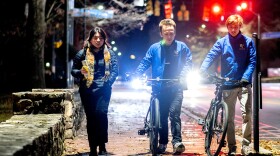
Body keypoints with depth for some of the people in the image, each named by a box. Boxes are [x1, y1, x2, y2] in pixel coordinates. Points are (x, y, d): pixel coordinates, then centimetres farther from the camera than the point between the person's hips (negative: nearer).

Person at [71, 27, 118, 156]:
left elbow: (115, 70, 2)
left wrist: (108, 82, -12)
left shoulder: (109, 53, 6)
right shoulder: (83, 53, 2)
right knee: (91, 118, 3)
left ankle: (102, 145, -6)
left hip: (103, 89, 0)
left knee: (101, 113, -19)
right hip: (87, 90, 1)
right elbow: (73, 70, 4)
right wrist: (80, 72, -17)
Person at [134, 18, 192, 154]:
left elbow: (188, 62, 1)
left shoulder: (181, 47, 4)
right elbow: (145, 63, 4)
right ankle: (162, 143, 16)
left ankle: (177, 142, -17)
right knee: (162, 116, 8)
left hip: (176, 87, -2)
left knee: (174, 113, -16)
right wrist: (136, 76, -10)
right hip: (160, 87, 2)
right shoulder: (154, 48, 5)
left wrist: (182, 76, -16)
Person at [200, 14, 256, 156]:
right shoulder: (222, 42, 4)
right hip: (227, 85, 2)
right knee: (229, 117, 6)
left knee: (246, 114, -13)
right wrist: (201, 71, -24)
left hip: (244, 84, -2)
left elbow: (252, 61, -1)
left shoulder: (248, 42, 3)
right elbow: (210, 56, -7)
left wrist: (246, 77, -17)